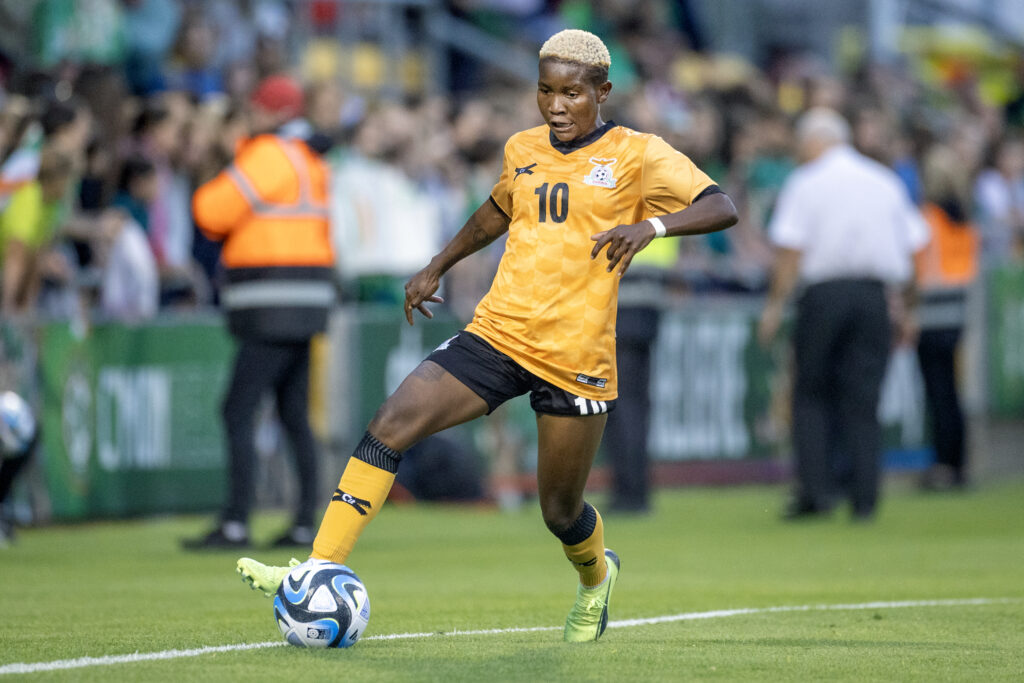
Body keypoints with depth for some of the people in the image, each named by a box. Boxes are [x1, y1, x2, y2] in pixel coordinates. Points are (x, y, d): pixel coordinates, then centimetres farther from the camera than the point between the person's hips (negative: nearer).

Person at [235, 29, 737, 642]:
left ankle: (597, 577, 43)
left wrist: (651, 225, -31)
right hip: (498, 333, 4)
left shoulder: (637, 155, -5)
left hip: (576, 356, -4)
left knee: (560, 512, 6)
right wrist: (437, 268, 34)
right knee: (389, 428, -15)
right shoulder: (524, 149, 11)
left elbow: (722, 208, -15)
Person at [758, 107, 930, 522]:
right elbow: (912, 249, 12)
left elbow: (790, 253, -8)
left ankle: (816, 489, -7)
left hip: (823, 293, -3)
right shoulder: (885, 183, 13)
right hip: (873, 293, 4)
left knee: (811, 394, 4)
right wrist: (908, 309, 19)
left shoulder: (806, 183, 0)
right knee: (864, 401, 5)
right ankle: (864, 499, 0)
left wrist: (775, 305, -4)